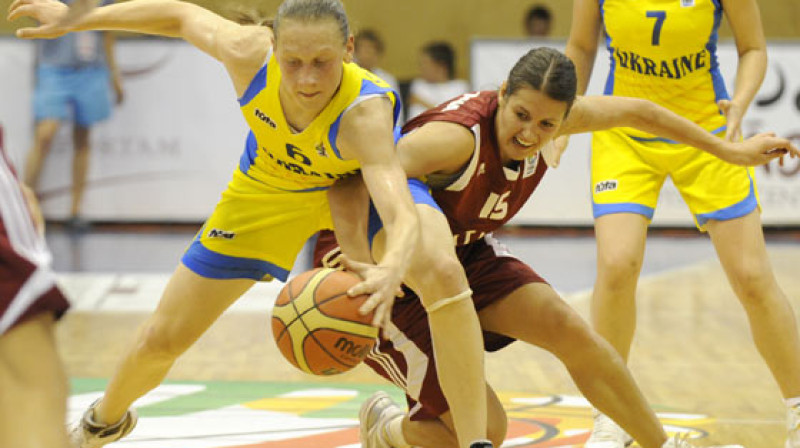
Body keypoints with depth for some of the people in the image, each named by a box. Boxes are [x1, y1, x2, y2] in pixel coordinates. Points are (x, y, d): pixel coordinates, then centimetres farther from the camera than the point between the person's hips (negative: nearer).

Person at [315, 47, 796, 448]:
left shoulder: (547, 118, -13)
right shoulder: (457, 137, -36)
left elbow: (633, 111, 6)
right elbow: (351, 181, -46)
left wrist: (730, 150, 14)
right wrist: (363, 267, -60)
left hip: (458, 251, 7)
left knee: (569, 330, -7)